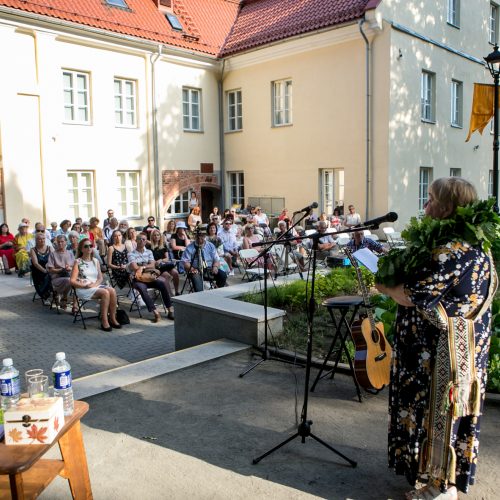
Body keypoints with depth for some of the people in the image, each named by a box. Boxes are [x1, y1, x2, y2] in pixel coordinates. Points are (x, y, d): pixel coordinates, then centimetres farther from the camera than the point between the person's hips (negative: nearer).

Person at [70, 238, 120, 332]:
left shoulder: (95, 261, 16)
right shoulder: (78, 262, 0)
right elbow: (72, 281, -6)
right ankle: (104, 321, -24)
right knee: (105, 292, -31)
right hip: (83, 289, -5)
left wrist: (95, 284, -9)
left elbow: (100, 278, 13)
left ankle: (112, 318, -17)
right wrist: (85, 285, -16)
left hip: (96, 286, 5)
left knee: (112, 291, -26)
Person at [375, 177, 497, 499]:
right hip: (466, 343, 10)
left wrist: (386, 286, -7)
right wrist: (397, 279, 5)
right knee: (450, 407, 20)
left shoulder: (449, 251, -25)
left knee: (437, 408, 4)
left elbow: (410, 296, -25)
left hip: (443, 348, -10)